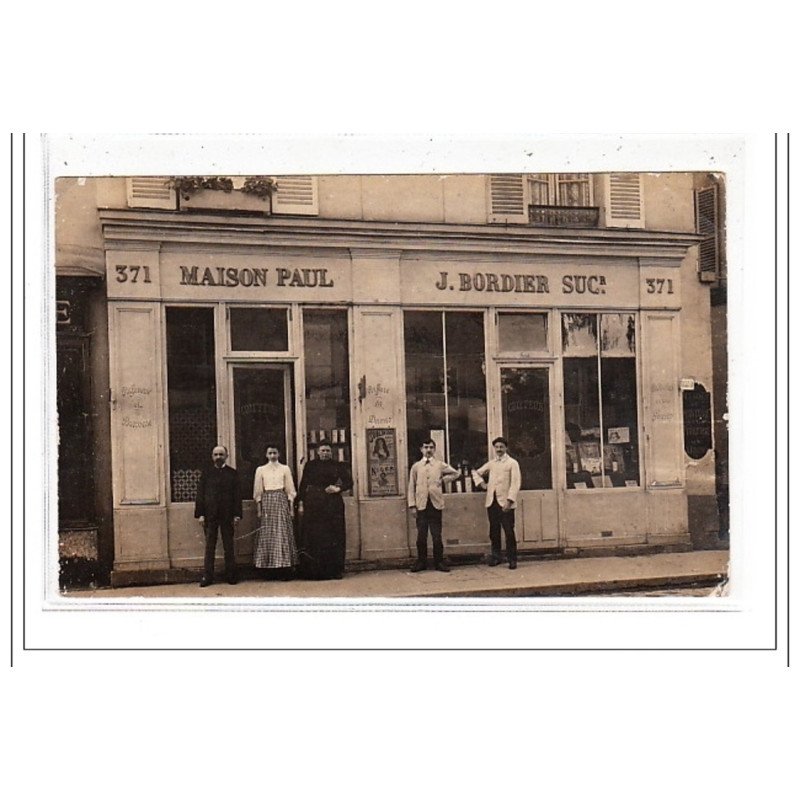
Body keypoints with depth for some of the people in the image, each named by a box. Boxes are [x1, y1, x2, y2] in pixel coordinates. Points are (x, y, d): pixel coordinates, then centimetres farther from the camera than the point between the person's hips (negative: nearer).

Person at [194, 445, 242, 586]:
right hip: (210, 515, 0)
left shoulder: (232, 473, 6)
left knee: (229, 547, 5)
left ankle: (231, 575, 12)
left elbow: (237, 495, 3)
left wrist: (237, 514, -5)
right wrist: (200, 514, -4)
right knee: (209, 547, 3)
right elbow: (200, 494, 4)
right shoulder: (206, 473, 7)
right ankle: (207, 576, 6)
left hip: (227, 515, 0)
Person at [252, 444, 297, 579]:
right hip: (267, 503, 1)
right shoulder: (261, 470, 8)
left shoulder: (285, 469, 8)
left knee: (283, 533, -4)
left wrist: (290, 507, 1)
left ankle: (285, 567, -4)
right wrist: (259, 508, 1)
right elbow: (258, 490, 7)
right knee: (267, 534, -2)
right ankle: (269, 565, 0)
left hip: (281, 502, -1)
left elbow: (290, 489, 7)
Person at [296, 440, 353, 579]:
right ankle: (315, 571, 1)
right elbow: (303, 485, 4)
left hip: (333, 504, 1)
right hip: (313, 504, -1)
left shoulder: (338, 466, 7)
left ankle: (334, 570, 5)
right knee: (314, 537, -2)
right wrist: (300, 503, -4)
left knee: (334, 537, 0)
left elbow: (349, 482, 7)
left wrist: (338, 488, -11)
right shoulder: (310, 466, 6)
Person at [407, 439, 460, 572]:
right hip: (421, 505, 0)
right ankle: (421, 562, 11)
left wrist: (444, 480, 7)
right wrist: (412, 505, -1)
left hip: (435, 504, 0)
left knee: (437, 535, 0)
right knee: (421, 535, 1)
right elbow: (411, 487, 6)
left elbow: (456, 473, 19)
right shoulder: (416, 466, 9)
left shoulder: (440, 465, 9)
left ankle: (439, 562, 8)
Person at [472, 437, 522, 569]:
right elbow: (477, 473, 29)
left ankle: (512, 559, 0)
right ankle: (496, 556, 20)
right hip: (491, 502, 5)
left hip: (505, 502, -5)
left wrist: (509, 500, -17)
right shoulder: (491, 464, 15)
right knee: (494, 531, 9)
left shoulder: (512, 463, 0)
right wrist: (481, 483, 10)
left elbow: (515, 483, -8)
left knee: (509, 532, -5)